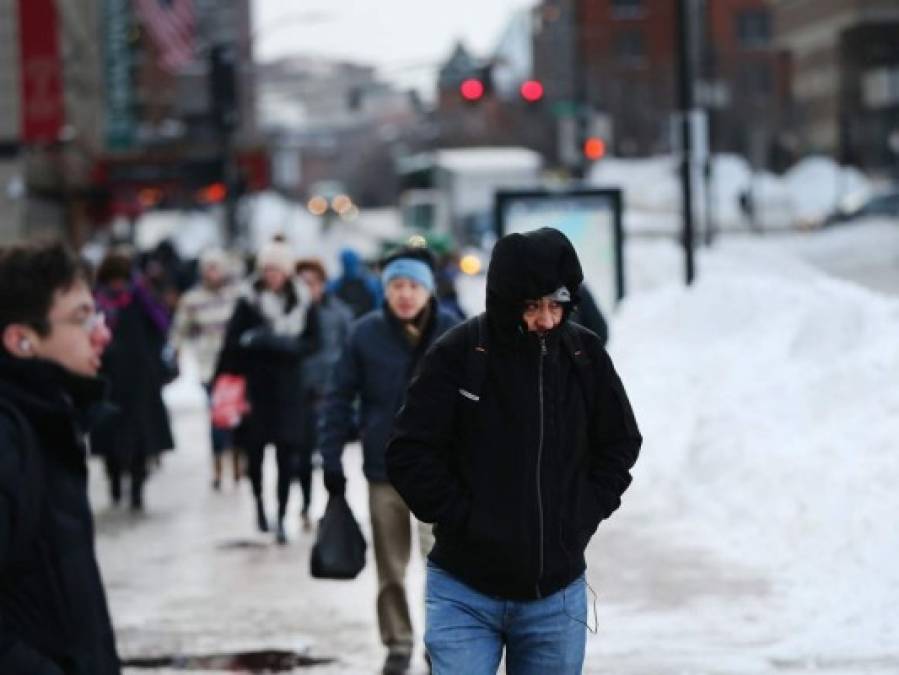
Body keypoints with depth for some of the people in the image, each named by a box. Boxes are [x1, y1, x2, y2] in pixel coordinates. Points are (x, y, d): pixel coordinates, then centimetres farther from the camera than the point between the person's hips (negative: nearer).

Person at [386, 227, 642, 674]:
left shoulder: (586, 355, 1)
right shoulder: (458, 355, -10)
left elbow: (620, 445, 13)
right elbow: (410, 453, -8)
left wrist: (584, 515, 2)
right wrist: (464, 519, -12)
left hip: (557, 593, 3)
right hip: (465, 592, -3)